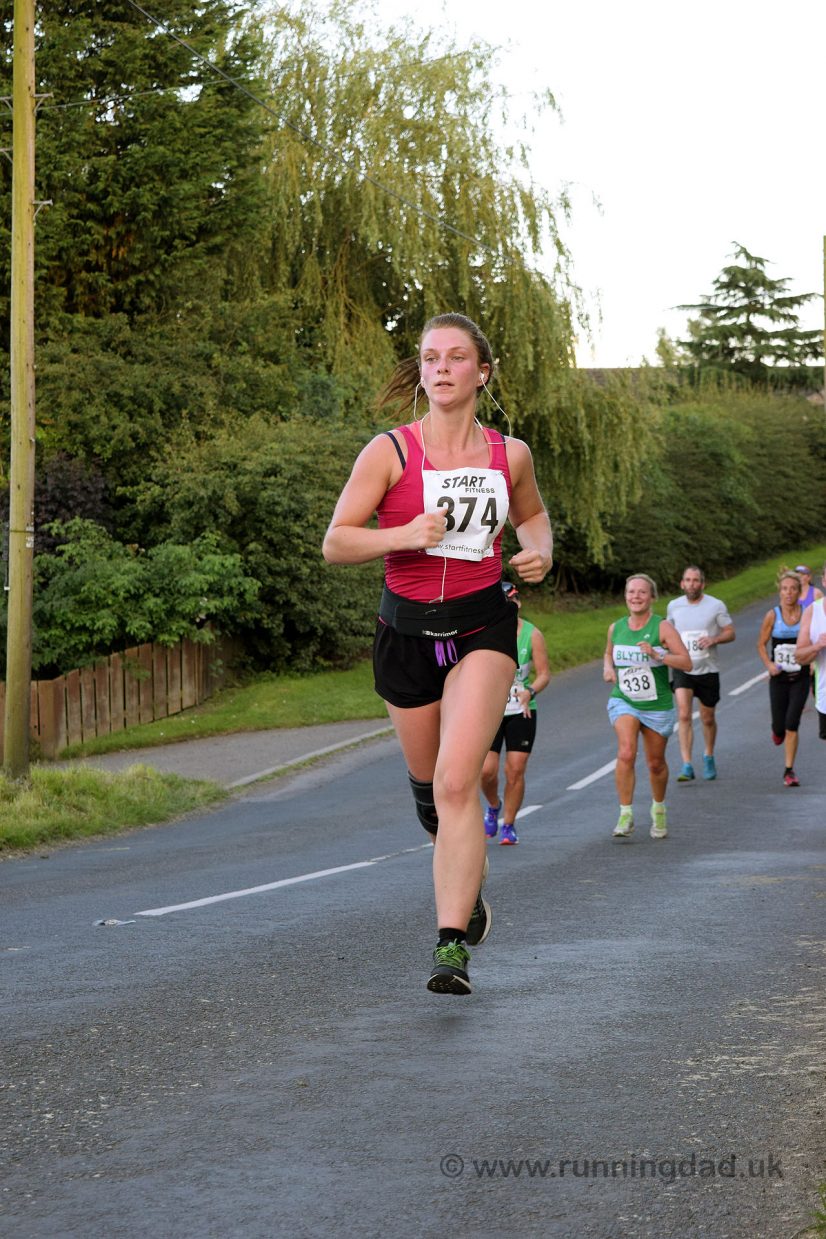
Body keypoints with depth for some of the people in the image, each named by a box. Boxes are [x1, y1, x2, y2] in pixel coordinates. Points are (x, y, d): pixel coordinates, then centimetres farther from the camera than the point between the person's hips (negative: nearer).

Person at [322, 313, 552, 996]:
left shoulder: (510, 454, 1)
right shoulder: (389, 452, -7)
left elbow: (531, 514, 22)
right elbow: (336, 543, -7)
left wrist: (541, 551, 0)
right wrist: (405, 534, -23)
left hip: (483, 626, -1)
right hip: (407, 630, 1)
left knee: (456, 781, -18)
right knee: (428, 783, 16)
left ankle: (452, 945, -18)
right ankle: (468, 879, 48)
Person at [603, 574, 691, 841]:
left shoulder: (662, 627, -11)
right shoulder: (616, 628, 2)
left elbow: (687, 663, -17)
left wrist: (657, 655, -31)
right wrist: (607, 667, 0)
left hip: (657, 705, -1)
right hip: (623, 701, 1)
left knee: (656, 763, 12)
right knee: (625, 754, -22)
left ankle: (658, 810, 38)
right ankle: (625, 814, -16)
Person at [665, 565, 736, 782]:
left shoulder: (716, 606, -4)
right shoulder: (673, 606, 3)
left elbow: (730, 633, -1)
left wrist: (715, 639, -19)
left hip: (708, 669, 0)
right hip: (682, 669, 0)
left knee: (707, 719, 12)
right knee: (684, 715, -17)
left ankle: (709, 757, 38)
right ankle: (687, 766, -19)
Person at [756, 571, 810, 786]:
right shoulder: (772, 615, -5)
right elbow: (761, 645, 3)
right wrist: (769, 665, -13)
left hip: (800, 677, -1)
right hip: (779, 678, 1)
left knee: (792, 724, -9)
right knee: (779, 725, 4)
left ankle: (789, 771, 2)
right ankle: (778, 731, 43)